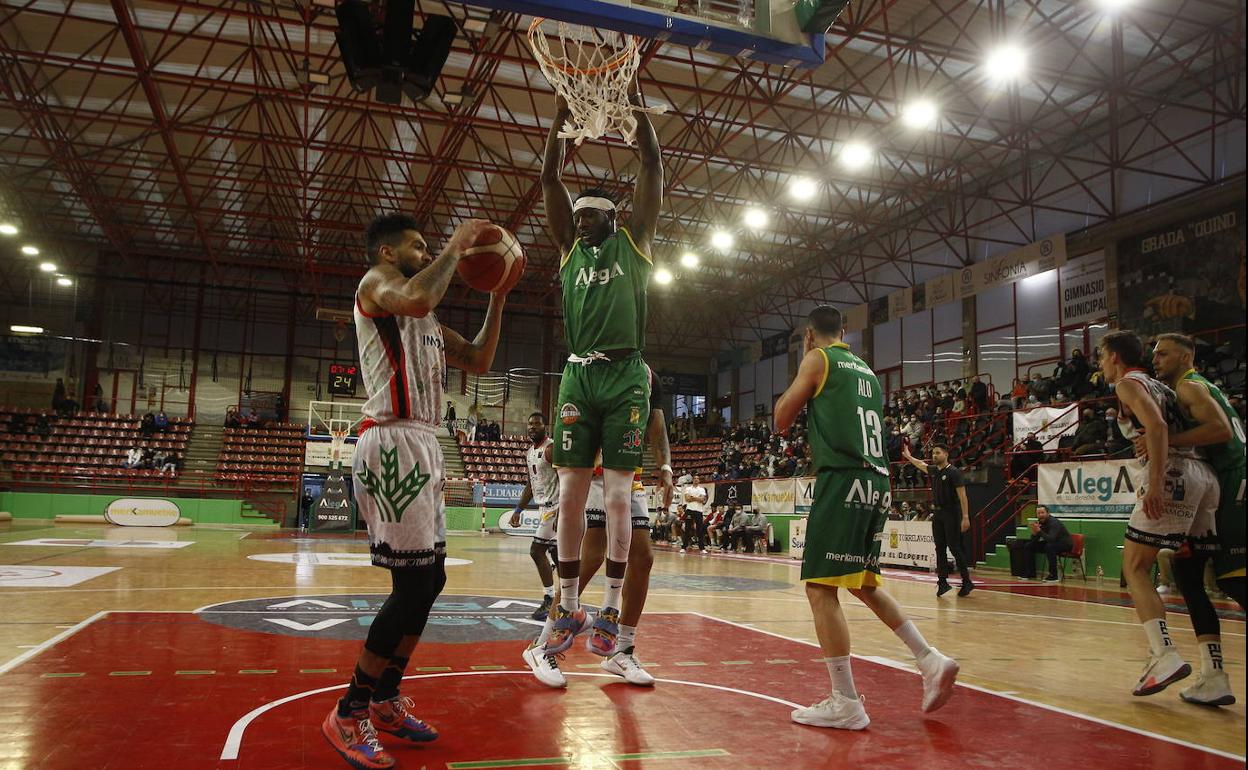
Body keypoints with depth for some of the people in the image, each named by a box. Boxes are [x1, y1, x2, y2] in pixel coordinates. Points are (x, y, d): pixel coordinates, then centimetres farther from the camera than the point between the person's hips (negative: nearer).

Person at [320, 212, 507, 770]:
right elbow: (417, 298, -27)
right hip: (394, 442, -10)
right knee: (414, 585, -11)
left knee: (430, 580, 13)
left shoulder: (426, 321, 25)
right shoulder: (376, 282, -3)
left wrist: (498, 295, 18)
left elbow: (478, 362, 24)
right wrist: (457, 244, -13)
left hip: (421, 445, 10)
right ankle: (349, 714, 3)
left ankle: (386, 700, 25)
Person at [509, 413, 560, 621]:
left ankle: (549, 600, -3)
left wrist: (561, 511, -26)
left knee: (537, 551, -11)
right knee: (555, 554, 12)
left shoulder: (552, 448, -13)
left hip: (555, 506, -9)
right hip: (544, 507, 9)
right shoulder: (529, 453, 15)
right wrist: (519, 509, 17)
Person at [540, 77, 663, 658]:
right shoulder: (570, 248, 17)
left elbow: (652, 167, 4)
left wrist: (636, 104, 1)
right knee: (570, 497, 1)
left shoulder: (634, 241, 11)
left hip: (625, 376, -3)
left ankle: (611, 612, 8)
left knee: (617, 498, -2)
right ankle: (567, 610, 11)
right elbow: (549, 179, 11)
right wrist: (561, 115, 5)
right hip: (578, 375, 3)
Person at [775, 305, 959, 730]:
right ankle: (931, 660, 15)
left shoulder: (818, 359, 2)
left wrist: (801, 372, 16)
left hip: (842, 479, -8)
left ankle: (846, 703, -4)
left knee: (821, 587, -4)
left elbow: (781, 420, 3)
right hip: (877, 482, 8)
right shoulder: (866, 370, 23)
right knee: (865, 583, 21)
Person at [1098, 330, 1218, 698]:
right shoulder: (1159, 386, 27)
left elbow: (1157, 425, -17)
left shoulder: (1128, 383, 2)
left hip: (1173, 474, -9)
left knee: (1135, 568, -5)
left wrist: (1155, 483, -23)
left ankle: (1166, 656, -18)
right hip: (1204, 474, 9)